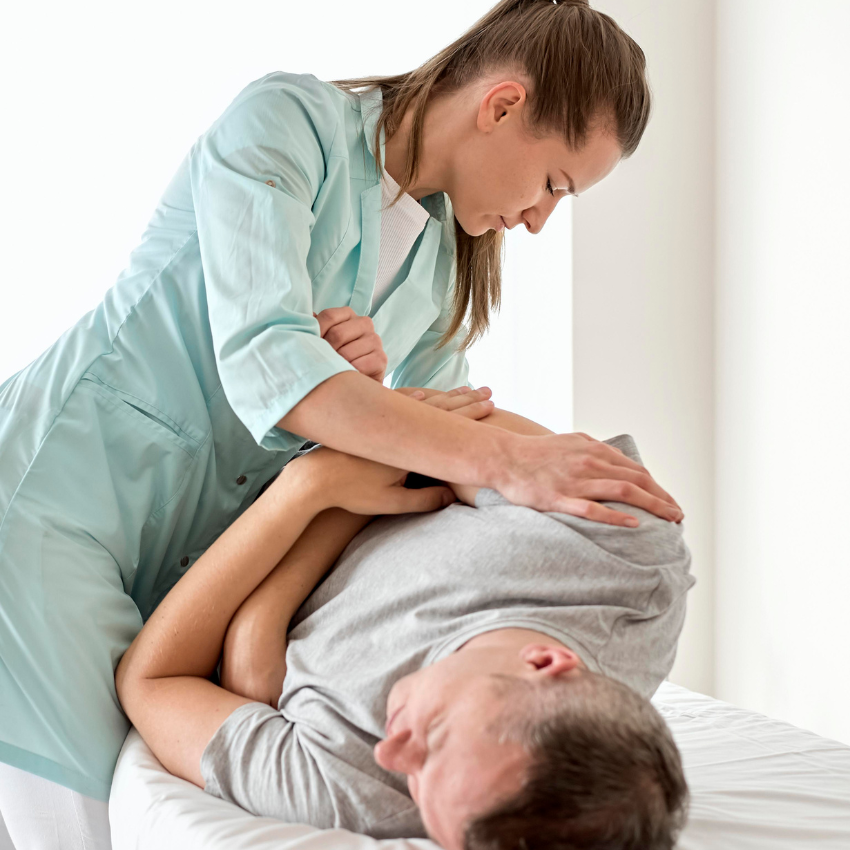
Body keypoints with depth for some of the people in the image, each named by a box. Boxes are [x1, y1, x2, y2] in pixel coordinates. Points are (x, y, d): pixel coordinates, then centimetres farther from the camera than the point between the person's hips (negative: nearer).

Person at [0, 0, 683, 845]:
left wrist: (369, 389, -15)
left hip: (196, 555, 7)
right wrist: (503, 459, -35)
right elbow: (261, 360, -27)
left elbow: (439, 457, 8)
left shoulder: (449, 265, 9)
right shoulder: (286, 119, -13)